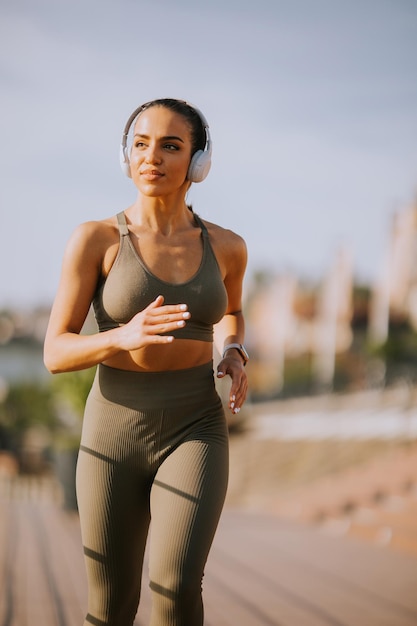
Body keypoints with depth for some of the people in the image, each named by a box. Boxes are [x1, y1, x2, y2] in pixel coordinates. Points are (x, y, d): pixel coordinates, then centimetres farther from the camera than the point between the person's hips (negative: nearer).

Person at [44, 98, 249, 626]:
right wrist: (124, 337, -27)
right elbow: (55, 354, -8)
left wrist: (233, 356, 0)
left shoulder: (226, 246, 0)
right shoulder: (94, 239, -7)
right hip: (114, 437, 0)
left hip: (194, 435, 0)